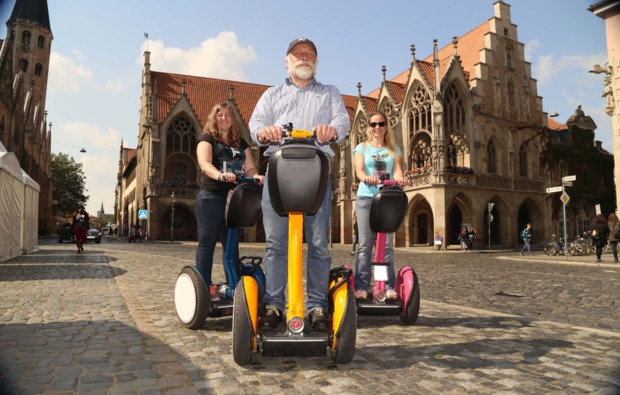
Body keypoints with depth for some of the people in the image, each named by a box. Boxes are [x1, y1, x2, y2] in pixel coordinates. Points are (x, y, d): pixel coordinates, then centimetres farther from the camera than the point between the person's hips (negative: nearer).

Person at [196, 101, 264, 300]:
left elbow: (249, 167, 8)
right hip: (211, 196, -5)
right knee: (207, 241, -3)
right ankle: (204, 287, 0)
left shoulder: (241, 143, 18)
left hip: (235, 197, 5)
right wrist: (220, 175, -35)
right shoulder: (207, 139, 3)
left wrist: (256, 177, -16)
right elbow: (205, 164, -15)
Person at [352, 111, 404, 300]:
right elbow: (359, 170, -5)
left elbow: (397, 169, 2)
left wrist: (399, 178, -23)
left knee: (387, 244, -2)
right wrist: (367, 178, -28)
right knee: (365, 243, -5)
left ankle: (389, 286, 2)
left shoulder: (394, 150, 17)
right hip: (366, 197, -1)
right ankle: (361, 286, -3)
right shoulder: (362, 147, 12)